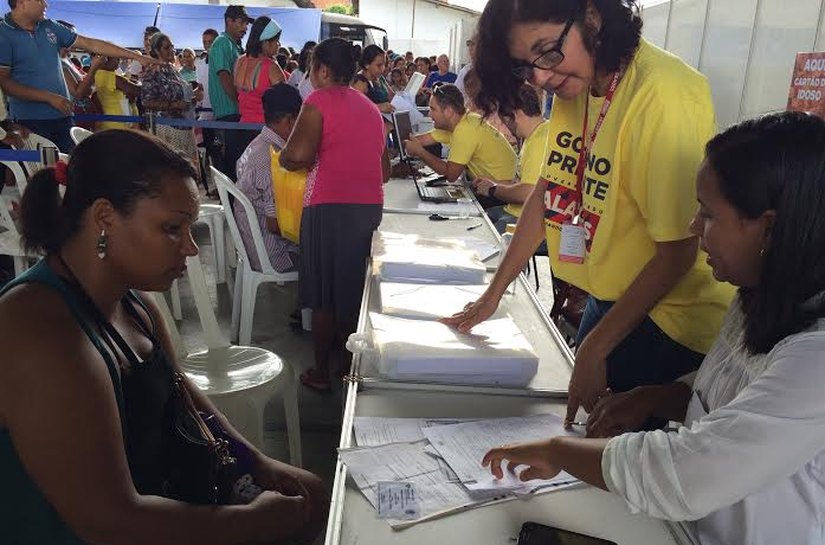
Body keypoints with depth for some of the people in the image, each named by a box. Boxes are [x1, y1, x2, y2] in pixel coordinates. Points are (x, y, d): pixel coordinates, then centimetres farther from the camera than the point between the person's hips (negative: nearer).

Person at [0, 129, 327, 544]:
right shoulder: (43, 335, -29)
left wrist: (257, 462, -1)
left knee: (309, 492, 14)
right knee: (296, 511, -1)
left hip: (159, 494, 8)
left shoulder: (132, 300, -2)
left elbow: (181, 390, 12)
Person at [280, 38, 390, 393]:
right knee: (356, 287, 18)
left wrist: (284, 158, 4)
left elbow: (298, 156, -17)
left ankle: (321, 372, 17)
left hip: (330, 206, -6)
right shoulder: (370, 107, 17)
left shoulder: (320, 101, -5)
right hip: (371, 205, 6)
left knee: (324, 292, 6)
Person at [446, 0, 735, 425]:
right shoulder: (575, 81, -2)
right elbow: (548, 193, 7)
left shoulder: (661, 94, -26)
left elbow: (677, 253, -23)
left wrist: (594, 348, -17)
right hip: (609, 297, 7)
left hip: (667, 314, -7)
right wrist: (493, 294, 8)